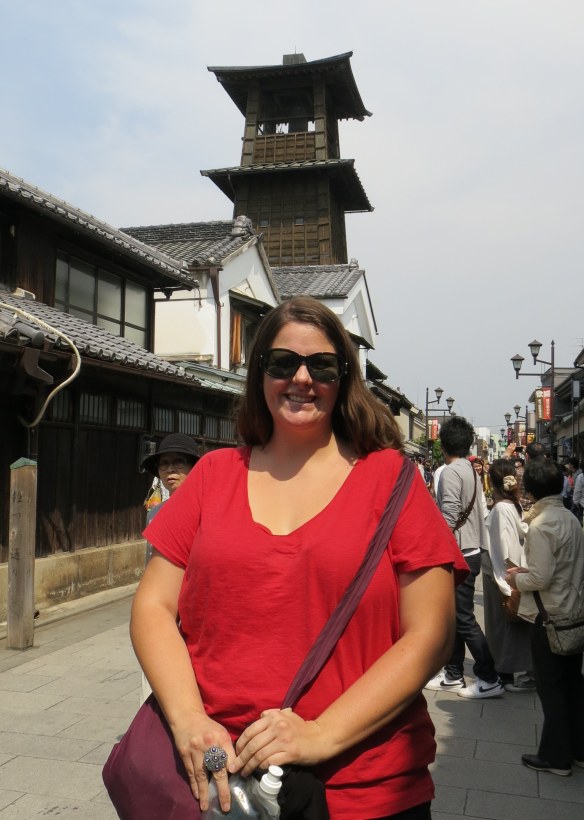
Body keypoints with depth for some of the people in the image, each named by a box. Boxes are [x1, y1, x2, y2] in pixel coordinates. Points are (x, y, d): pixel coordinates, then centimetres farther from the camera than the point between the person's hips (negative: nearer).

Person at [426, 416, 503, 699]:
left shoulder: (450, 472, -17)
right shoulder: (471, 471, 11)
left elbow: (448, 517, -23)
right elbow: (480, 512, 12)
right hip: (471, 552, 9)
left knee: (464, 619, -1)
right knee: (454, 616, 14)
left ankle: (489, 679, 6)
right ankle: (453, 675, 22)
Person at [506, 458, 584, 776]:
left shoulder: (540, 525, -20)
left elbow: (541, 578, -23)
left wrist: (517, 579, -4)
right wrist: (528, 570, 11)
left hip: (549, 615, -7)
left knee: (551, 686, 5)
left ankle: (556, 756, 15)